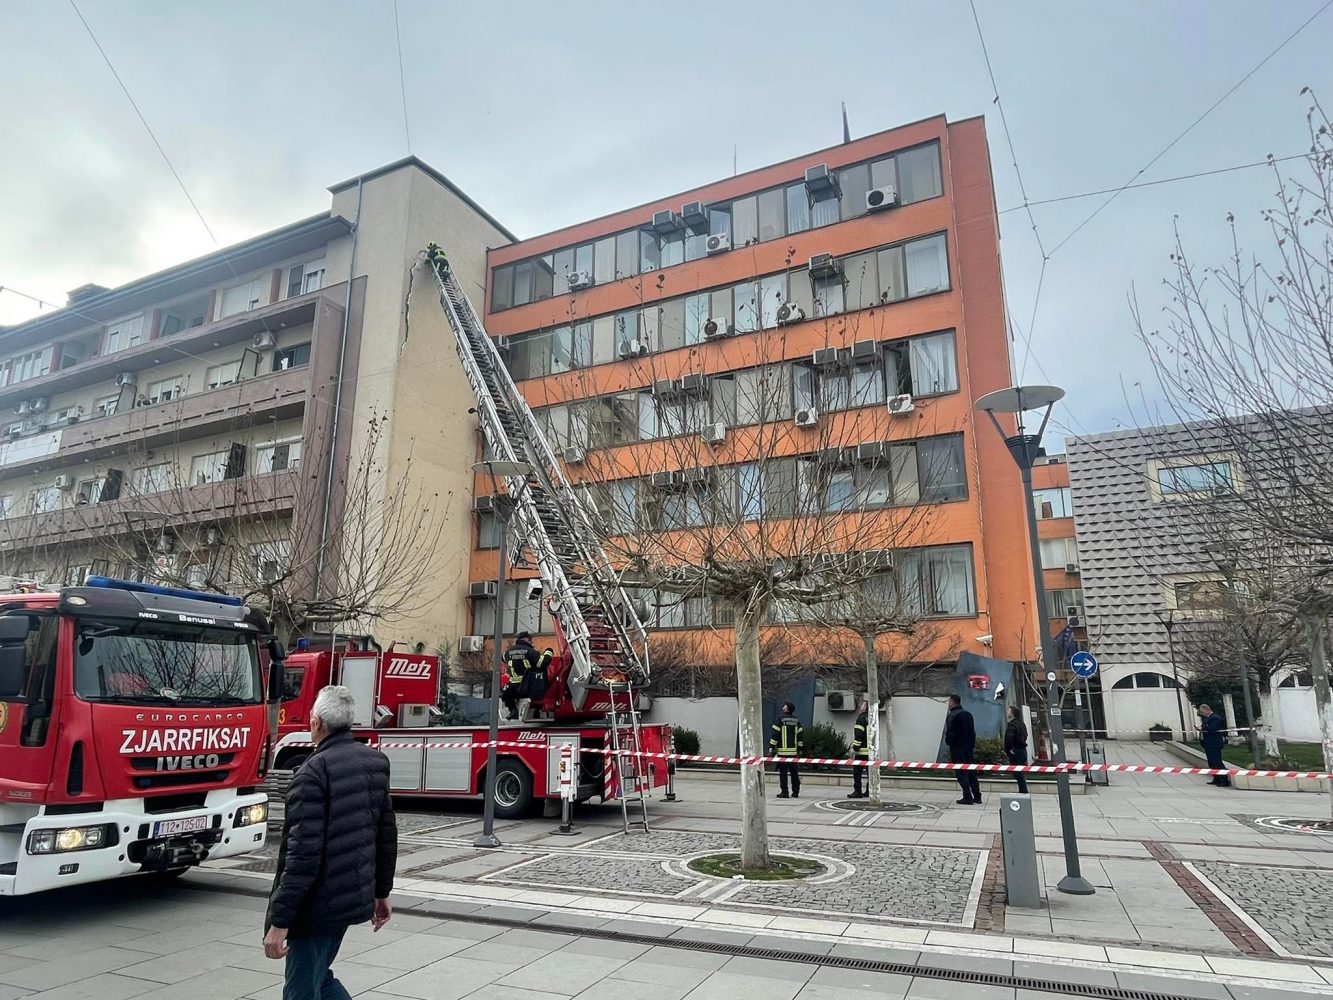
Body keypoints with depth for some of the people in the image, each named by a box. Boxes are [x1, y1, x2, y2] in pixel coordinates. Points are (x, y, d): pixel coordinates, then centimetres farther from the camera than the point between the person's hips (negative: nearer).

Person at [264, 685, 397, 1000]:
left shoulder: (313, 772, -19)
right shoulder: (375, 761, 3)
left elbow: (303, 854, -23)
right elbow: (387, 834, 9)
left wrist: (279, 922, -17)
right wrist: (381, 892, 18)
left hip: (318, 904, -7)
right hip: (354, 896, 7)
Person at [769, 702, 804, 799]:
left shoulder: (780, 720, -6)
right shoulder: (797, 721, 9)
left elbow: (774, 735, -9)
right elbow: (800, 736, 12)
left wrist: (771, 748, -5)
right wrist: (800, 750, 18)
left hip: (782, 751, -5)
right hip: (793, 751, 5)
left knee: (783, 772, -1)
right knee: (794, 772, 11)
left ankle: (784, 792, -2)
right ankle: (796, 792, 15)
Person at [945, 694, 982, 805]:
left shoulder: (951, 716, -12)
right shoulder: (968, 714, 11)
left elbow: (949, 733, -17)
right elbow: (973, 731, 12)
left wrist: (948, 742, -1)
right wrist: (972, 745, 14)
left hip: (957, 748, -7)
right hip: (969, 747, 7)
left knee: (961, 773, -2)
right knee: (971, 772, 13)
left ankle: (967, 797, -4)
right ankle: (977, 797, 14)